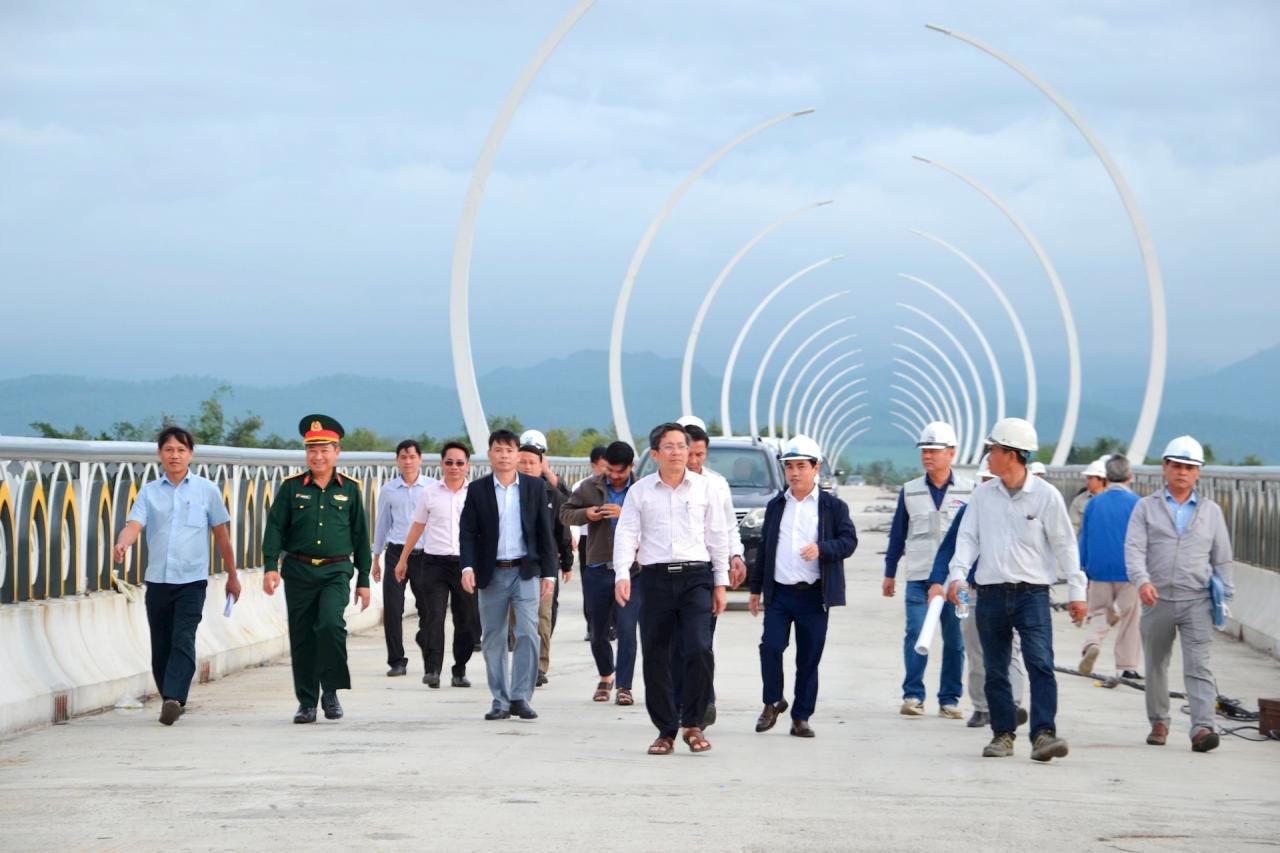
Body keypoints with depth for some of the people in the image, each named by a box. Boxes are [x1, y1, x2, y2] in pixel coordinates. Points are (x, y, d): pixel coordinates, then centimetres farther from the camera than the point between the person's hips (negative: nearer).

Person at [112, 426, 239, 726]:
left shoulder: (206, 490, 5)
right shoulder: (149, 492, 8)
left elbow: (222, 535, 12)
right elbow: (134, 524, -7)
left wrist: (232, 576, 16)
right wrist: (122, 544, -30)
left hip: (192, 580, -3)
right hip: (157, 579, 3)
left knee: (183, 640, -17)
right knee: (161, 646, 7)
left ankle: (174, 699, -28)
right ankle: (172, 701, 21)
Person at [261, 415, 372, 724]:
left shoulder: (349, 489, 5)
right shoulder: (291, 487, 3)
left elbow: (360, 536, 9)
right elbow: (275, 528, 0)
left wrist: (364, 580, 8)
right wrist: (271, 566, -14)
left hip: (336, 571, -1)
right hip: (299, 571, 1)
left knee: (331, 624, -21)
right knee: (302, 638, 4)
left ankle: (331, 692, -6)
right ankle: (307, 702, 14)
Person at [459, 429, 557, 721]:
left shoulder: (535, 487, 5)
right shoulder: (477, 489, 4)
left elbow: (544, 532, 6)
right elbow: (467, 532, 0)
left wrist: (548, 573, 2)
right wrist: (468, 567, -14)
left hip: (525, 571, -1)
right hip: (491, 574, 1)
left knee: (527, 633, -12)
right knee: (493, 640, 5)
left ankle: (521, 697, -7)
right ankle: (500, 701, 13)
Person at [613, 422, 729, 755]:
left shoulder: (703, 487, 8)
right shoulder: (640, 491, 7)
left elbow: (718, 536, 11)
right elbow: (626, 533, 1)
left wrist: (720, 581, 8)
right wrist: (622, 574, -14)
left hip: (696, 578, -1)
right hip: (656, 578, 1)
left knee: (700, 650, -16)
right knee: (655, 658, 2)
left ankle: (693, 724, -1)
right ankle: (665, 731, 14)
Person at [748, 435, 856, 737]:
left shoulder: (833, 506, 4)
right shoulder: (776, 506, 16)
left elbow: (849, 540, -5)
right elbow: (764, 549, 19)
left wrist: (822, 549, -23)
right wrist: (756, 589, 17)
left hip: (813, 595, -2)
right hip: (779, 593, 2)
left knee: (809, 658, 1)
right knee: (770, 646, -11)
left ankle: (801, 717, 10)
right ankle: (773, 702, 10)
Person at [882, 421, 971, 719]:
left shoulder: (969, 491, 4)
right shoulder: (910, 491, 8)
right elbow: (898, 534, 13)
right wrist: (889, 574, 13)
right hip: (918, 577, 1)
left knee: (955, 639, 2)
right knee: (915, 634, -9)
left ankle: (950, 700, 9)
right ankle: (913, 695, -5)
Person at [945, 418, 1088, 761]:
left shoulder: (1045, 495, -2)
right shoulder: (983, 495, 8)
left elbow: (1065, 545, 1)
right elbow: (968, 537, 6)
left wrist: (1077, 592, -1)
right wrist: (957, 574, -12)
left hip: (1032, 592, -4)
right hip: (991, 594, 4)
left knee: (1041, 664, -15)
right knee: (995, 670, 8)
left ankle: (1043, 734, -20)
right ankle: (1002, 734, 17)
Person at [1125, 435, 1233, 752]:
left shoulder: (1211, 511, 12)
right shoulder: (1146, 507, 6)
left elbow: (1222, 558, 15)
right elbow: (1134, 548, -6)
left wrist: (1225, 596, 7)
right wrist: (1142, 580, -23)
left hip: (1197, 601, -1)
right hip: (1157, 600, 1)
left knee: (1198, 666, -12)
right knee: (1155, 666, 11)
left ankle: (1202, 728, -21)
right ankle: (1159, 723, 26)